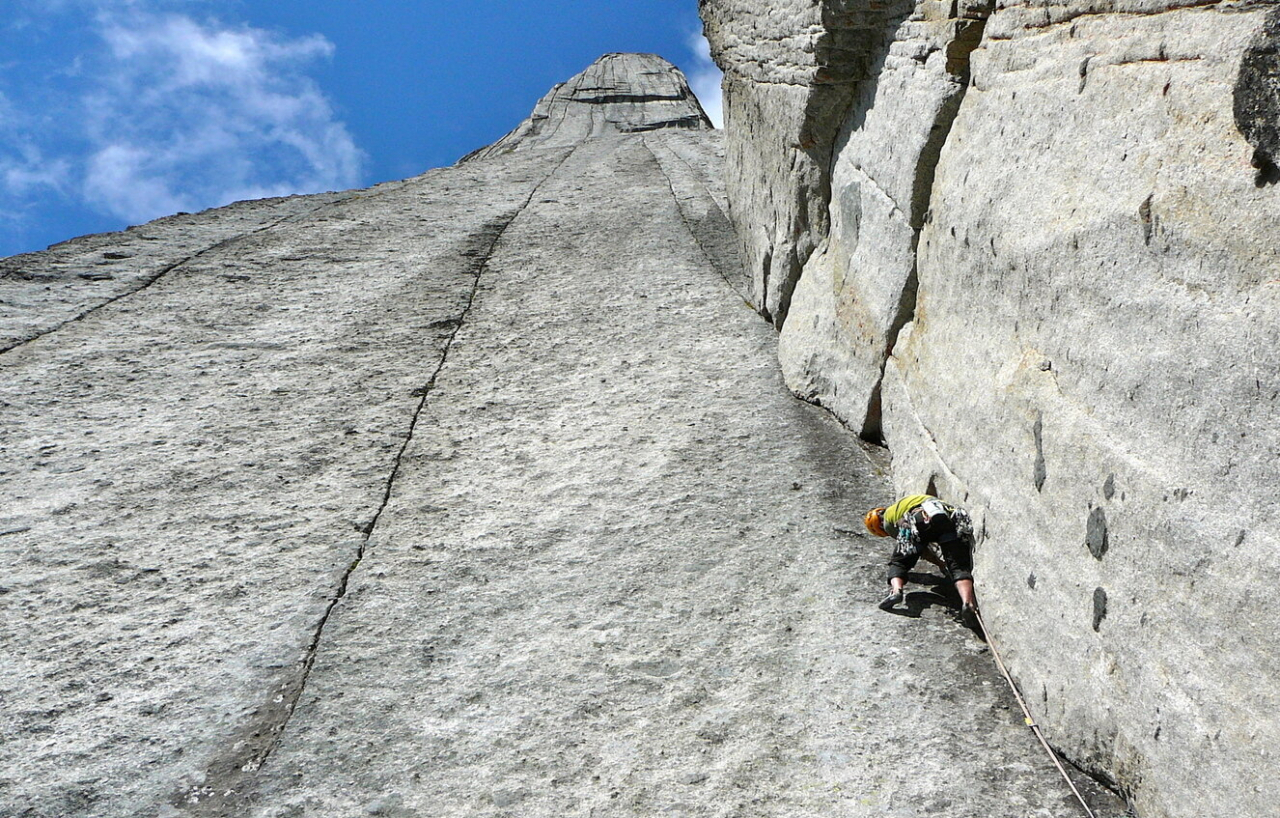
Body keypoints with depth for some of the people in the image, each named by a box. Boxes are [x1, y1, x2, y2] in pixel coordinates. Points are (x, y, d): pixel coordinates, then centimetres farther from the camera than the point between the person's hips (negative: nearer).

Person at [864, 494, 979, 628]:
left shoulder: (888, 518, 29)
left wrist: (943, 564, 38)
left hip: (919, 521, -4)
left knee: (898, 562, 12)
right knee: (960, 567, -3)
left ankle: (896, 591, -15)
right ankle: (968, 603, -29)